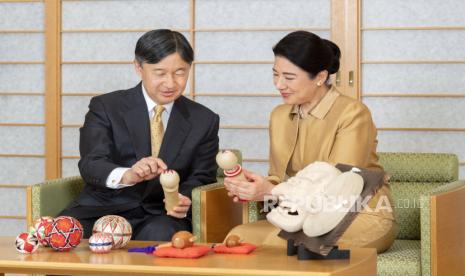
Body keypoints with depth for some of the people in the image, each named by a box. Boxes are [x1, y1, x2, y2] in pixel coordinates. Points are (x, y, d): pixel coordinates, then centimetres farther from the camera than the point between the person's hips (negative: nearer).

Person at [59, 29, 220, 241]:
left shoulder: (204, 121, 11)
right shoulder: (105, 107, 3)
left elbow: (202, 178, 9)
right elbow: (90, 164, -10)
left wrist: (184, 198, -17)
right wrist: (126, 175, -34)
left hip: (161, 216, 1)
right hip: (105, 207, 0)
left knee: (160, 235, -36)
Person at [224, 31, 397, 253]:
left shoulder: (353, 114, -12)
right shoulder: (279, 116, 10)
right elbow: (278, 179, 13)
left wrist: (271, 192, -28)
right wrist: (251, 189, -11)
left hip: (363, 219, -5)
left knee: (282, 240, -32)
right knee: (239, 236, -22)